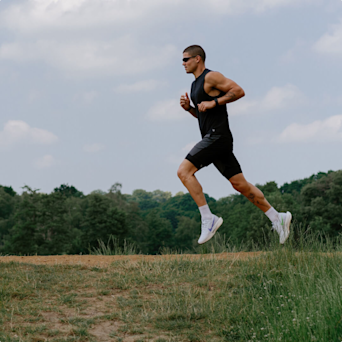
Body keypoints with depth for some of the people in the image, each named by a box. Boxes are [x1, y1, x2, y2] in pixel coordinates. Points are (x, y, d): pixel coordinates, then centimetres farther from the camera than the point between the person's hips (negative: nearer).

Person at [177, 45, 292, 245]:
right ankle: (277, 218, 13)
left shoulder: (211, 77, -7)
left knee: (184, 171, -17)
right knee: (240, 184, 8)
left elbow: (239, 91, -15)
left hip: (218, 136, -10)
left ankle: (208, 219, -16)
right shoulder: (196, 84, 22)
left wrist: (214, 102, -17)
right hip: (211, 138, 10)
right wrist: (189, 108, 11)